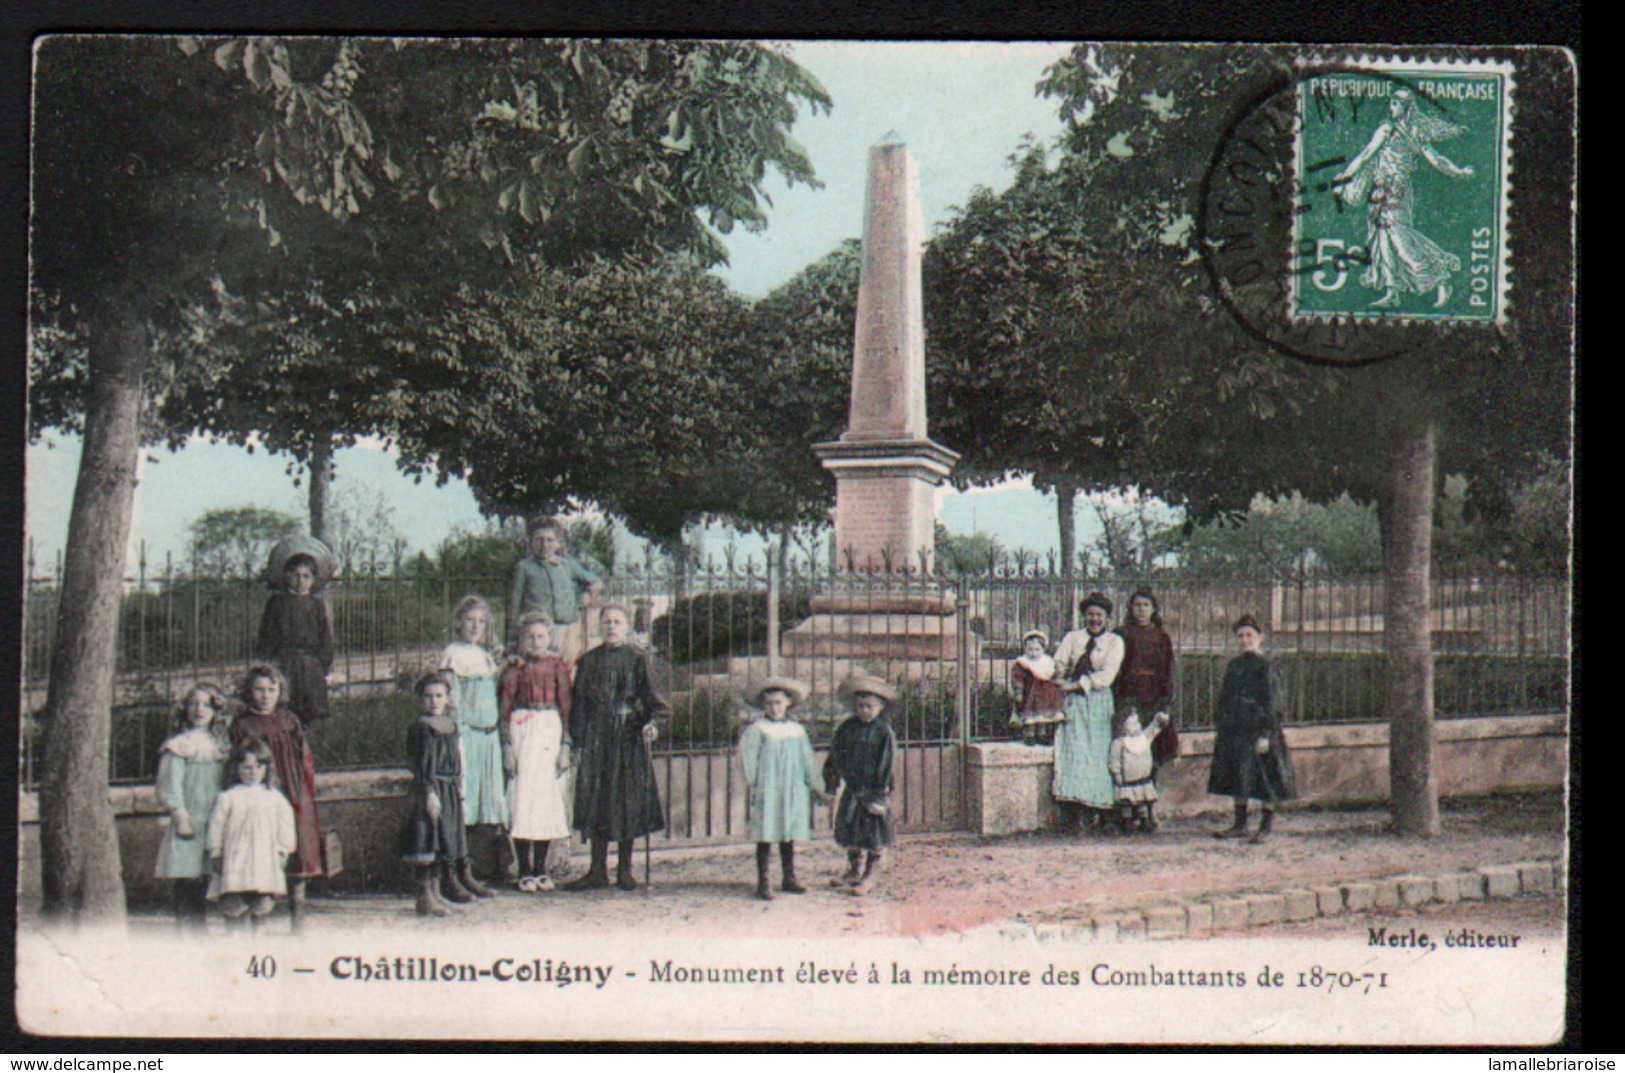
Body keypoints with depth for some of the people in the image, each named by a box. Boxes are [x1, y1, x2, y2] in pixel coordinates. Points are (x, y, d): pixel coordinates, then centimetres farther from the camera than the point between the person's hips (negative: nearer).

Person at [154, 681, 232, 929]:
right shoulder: (178, 746, -3)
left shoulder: (220, 746, 14)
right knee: (187, 880, -7)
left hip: (213, 823, 5)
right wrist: (180, 816, -15)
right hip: (188, 823, -5)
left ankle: (198, 927, 13)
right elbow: (170, 785, -7)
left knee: (204, 879, 7)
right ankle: (185, 927, -5)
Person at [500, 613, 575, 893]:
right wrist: (507, 746, -7)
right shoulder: (515, 669, 2)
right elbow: (505, 709, 1)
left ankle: (540, 870, 11)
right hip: (522, 731, -2)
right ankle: (525, 872, -2)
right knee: (522, 796, -6)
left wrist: (565, 745, 0)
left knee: (548, 798, 3)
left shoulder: (557, 667, 7)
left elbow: (566, 707, 6)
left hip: (551, 732, 2)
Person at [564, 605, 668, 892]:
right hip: (597, 736, 1)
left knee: (629, 800, 0)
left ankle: (625, 869, 9)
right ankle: (598, 870, 6)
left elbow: (649, 695, -1)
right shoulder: (590, 661, 9)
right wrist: (578, 742, 1)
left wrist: (652, 722, -21)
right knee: (596, 800, 0)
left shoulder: (636, 660, 5)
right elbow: (579, 702, 7)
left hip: (630, 736, -1)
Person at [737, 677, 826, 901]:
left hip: (793, 791, 5)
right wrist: (752, 782, -12)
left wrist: (815, 785, 20)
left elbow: (806, 760, 18)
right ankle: (762, 883, 0)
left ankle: (788, 878, 21)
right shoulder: (756, 729, -4)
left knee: (789, 835, 10)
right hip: (766, 791, -5)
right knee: (765, 836, -4)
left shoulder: (797, 730, 11)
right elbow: (747, 755, -7)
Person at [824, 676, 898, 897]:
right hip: (852, 788, 5)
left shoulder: (883, 732, -10)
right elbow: (835, 756, 13)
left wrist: (879, 794, -14)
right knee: (849, 829, 11)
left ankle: (871, 876, 11)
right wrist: (831, 780, 13)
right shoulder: (847, 728, 3)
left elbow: (886, 764, -11)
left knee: (875, 832, 0)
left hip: (873, 790, -5)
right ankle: (853, 872, 25)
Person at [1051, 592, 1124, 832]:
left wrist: (1077, 684, -10)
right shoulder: (1072, 638, 16)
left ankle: (1095, 809, -6)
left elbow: (1106, 676, -4)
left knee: (1097, 753, -8)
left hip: (1099, 704, -1)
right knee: (1074, 749, -12)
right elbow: (1057, 666, 8)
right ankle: (1077, 812, -15)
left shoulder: (1114, 642, 9)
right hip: (1073, 704, 1)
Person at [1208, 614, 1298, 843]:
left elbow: (1271, 704, -10)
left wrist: (1265, 734, -16)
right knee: (1238, 780, 10)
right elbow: (1224, 698, 17)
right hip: (1236, 731, 6)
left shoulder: (1266, 668, -8)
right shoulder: (1234, 666, 11)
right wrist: (1219, 727, 13)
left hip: (1257, 732, -6)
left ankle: (1266, 826, 8)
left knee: (1266, 779, -1)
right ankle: (1240, 825, 18)